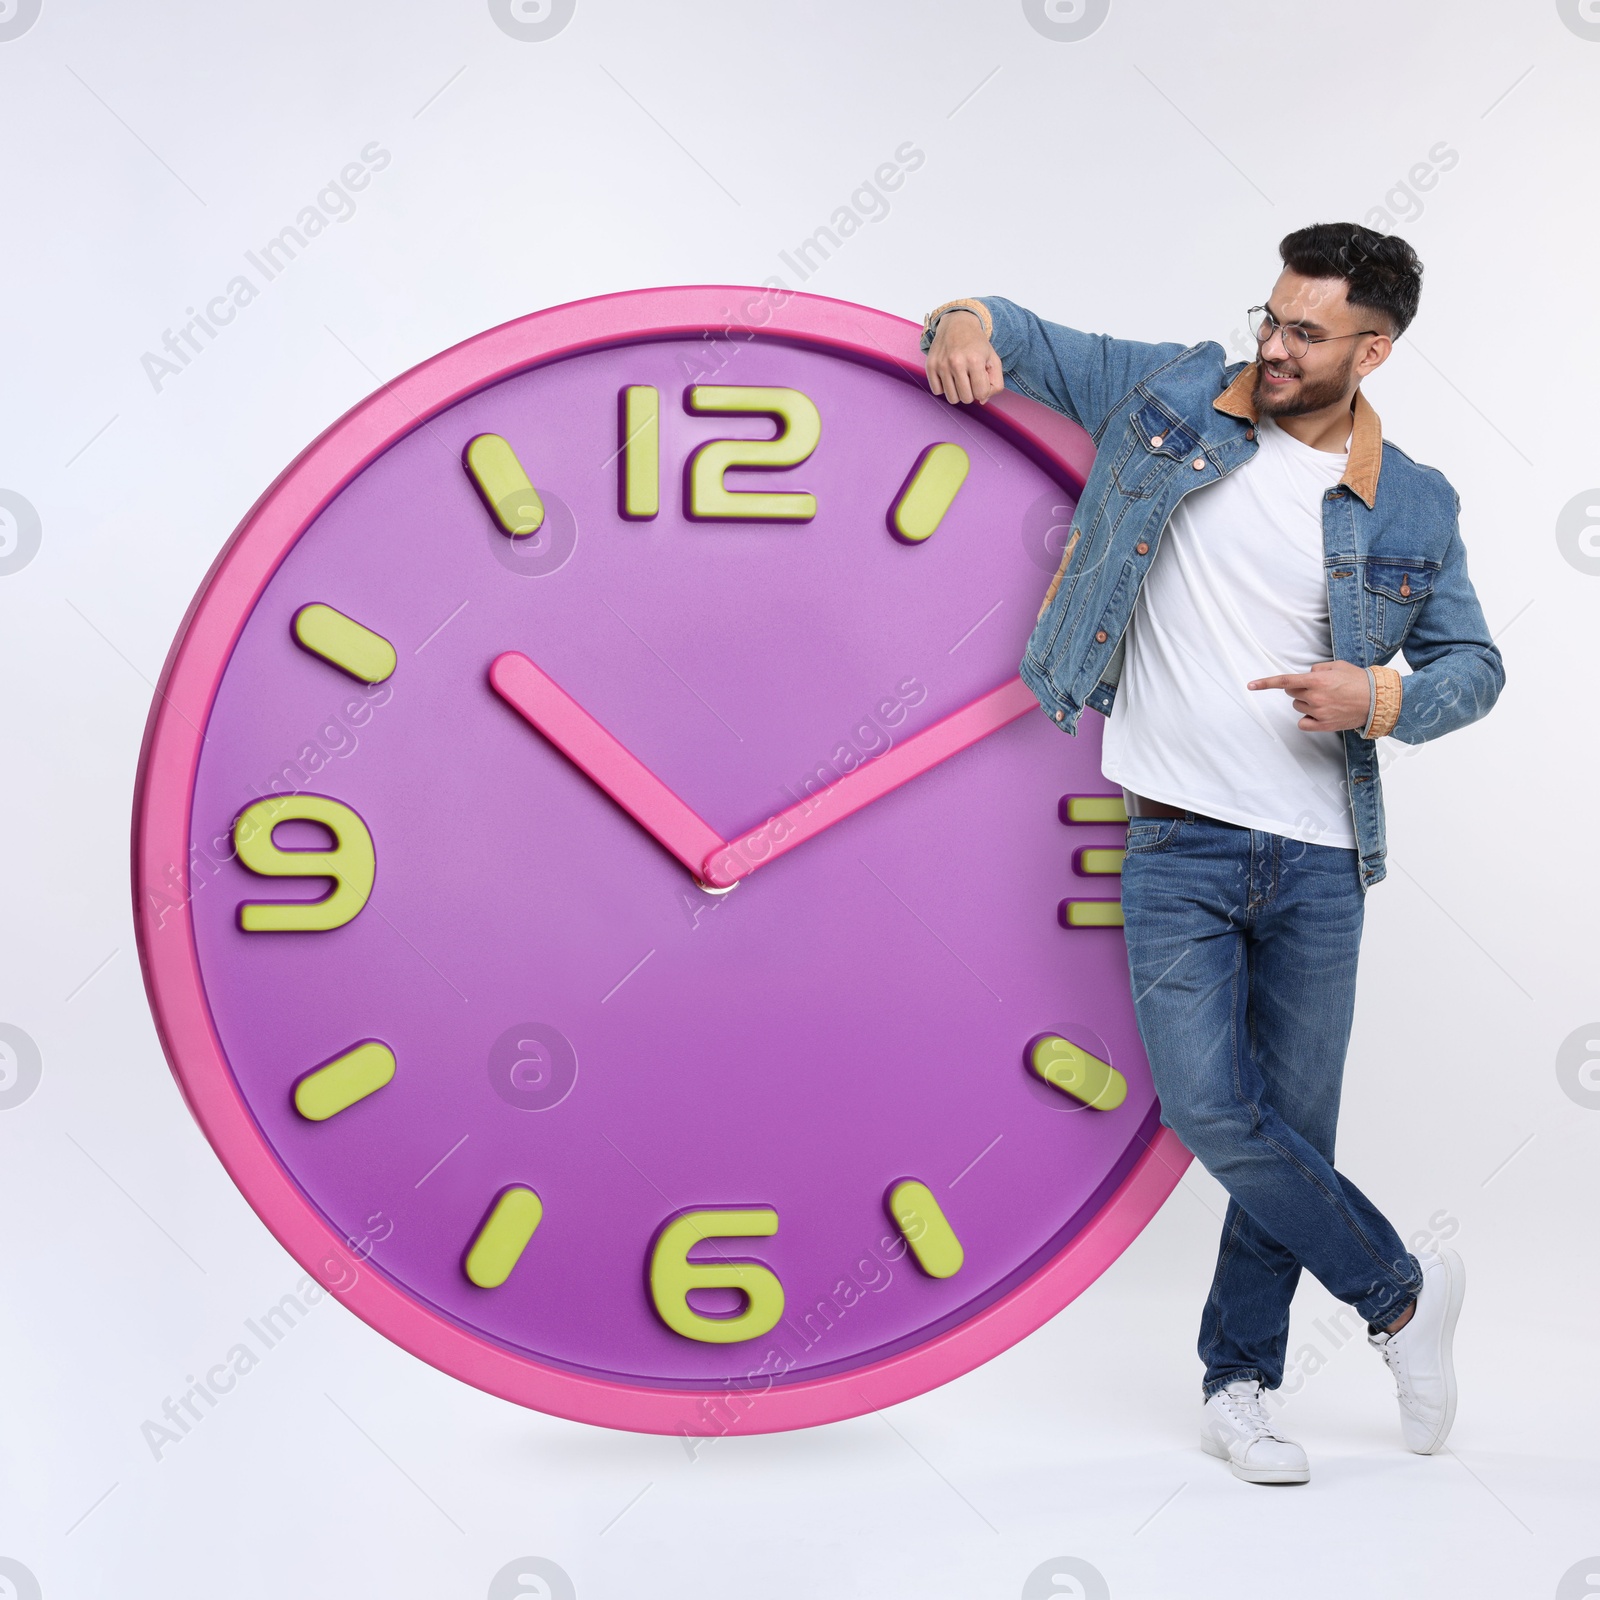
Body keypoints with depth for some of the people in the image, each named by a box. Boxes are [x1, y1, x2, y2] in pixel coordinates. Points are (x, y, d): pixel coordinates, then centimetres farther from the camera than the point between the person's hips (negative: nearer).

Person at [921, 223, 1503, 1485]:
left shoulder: (1411, 507, 4)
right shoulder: (1172, 397, 3)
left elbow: (1473, 662, 12)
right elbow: (1023, 341, 10)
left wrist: (1380, 699, -10)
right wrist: (965, 322, -15)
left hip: (1318, 857, 1)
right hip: (1179, 845, -1)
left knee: (1293, 1126, 5)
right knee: (1209, 1105, -12)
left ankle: (1239, 1385, 23)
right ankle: (1401, 1292, 13)